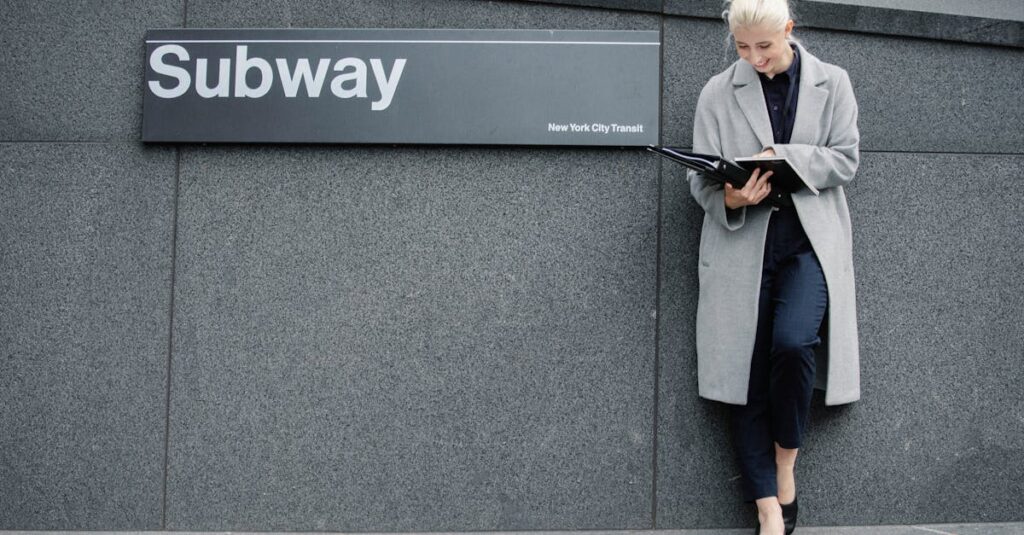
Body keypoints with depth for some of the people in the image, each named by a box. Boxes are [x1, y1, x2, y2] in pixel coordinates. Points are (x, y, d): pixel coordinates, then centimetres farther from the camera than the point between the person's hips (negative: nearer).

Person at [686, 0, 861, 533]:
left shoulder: (832, 83, 7)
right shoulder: (717, 93, 5)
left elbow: (845, 159, 2)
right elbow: (700, 177, 3)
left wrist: (787, 158, -14)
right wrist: (729, 199, -19)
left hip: (811, 241, 0)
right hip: (742, 245, 1)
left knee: (793, 342, -25)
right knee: (748, 374, -2)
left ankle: (785, 465, 1)